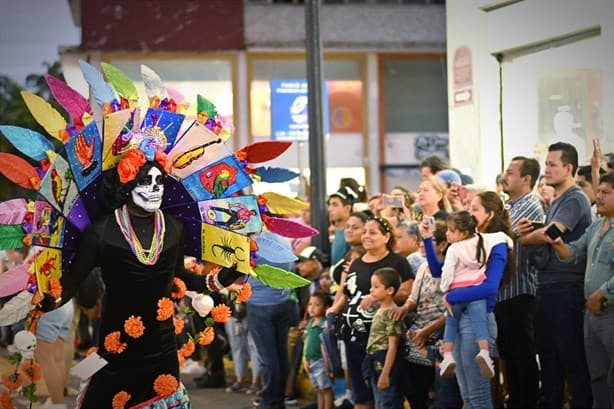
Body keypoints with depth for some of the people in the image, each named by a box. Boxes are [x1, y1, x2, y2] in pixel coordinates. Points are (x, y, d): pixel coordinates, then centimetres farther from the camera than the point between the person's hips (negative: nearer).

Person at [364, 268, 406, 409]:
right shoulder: (380, 311, 14)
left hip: (385, 364, -10)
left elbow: (392, 346, -18)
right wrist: (371, 373, 19)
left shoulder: (391, 312, -14)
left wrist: (385, 373, -20)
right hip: (376, 364, 10)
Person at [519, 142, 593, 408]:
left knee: (572, 358, -6)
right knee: (548, 356, 15)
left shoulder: (575, 200, -10)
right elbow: (542, 243, 18)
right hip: (547, 288, 9)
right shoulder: (555, 203, 18)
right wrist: (525, 232, -3)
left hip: (566, 289, -9)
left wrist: (524, 238, -2)